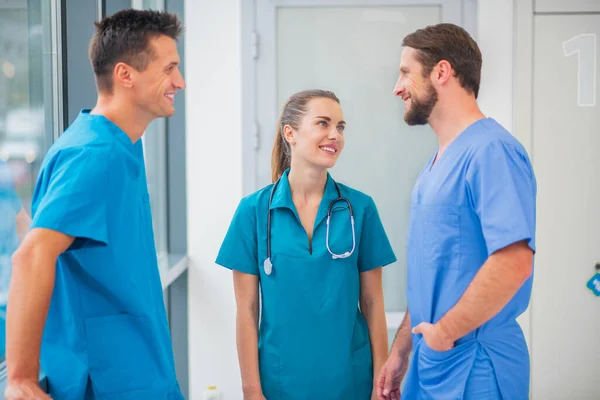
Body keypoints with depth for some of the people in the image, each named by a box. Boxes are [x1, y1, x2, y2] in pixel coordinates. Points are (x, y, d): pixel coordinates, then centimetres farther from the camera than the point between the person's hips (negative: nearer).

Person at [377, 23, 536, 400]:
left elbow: (513, 262, -28)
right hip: (430, 361, 8)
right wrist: (401, 349, 13)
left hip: (473, 367, -8)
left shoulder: (491, 151, -18)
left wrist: (443, 333, -18)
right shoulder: (438, 162, 12)